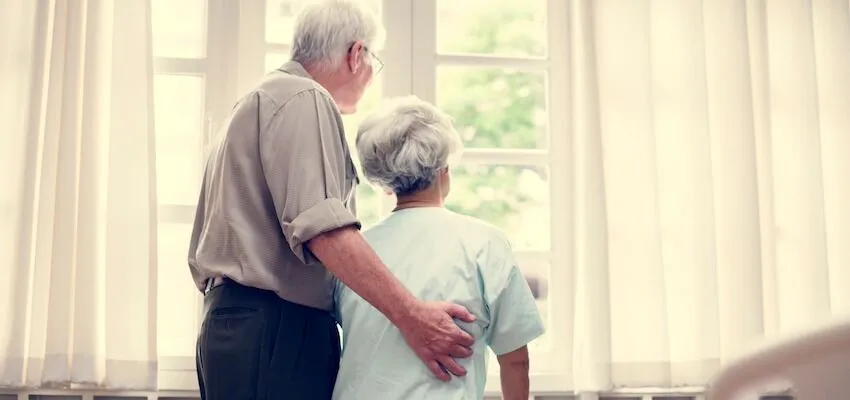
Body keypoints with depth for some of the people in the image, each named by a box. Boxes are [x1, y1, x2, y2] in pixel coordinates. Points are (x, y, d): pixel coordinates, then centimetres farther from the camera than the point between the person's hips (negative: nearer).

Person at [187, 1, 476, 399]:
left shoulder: (258, 101, 22)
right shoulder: (303, 98, -9)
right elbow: (321, 224, -24)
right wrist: (409, 314, -26)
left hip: (235, 320, 10)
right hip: (275, 328, -10)